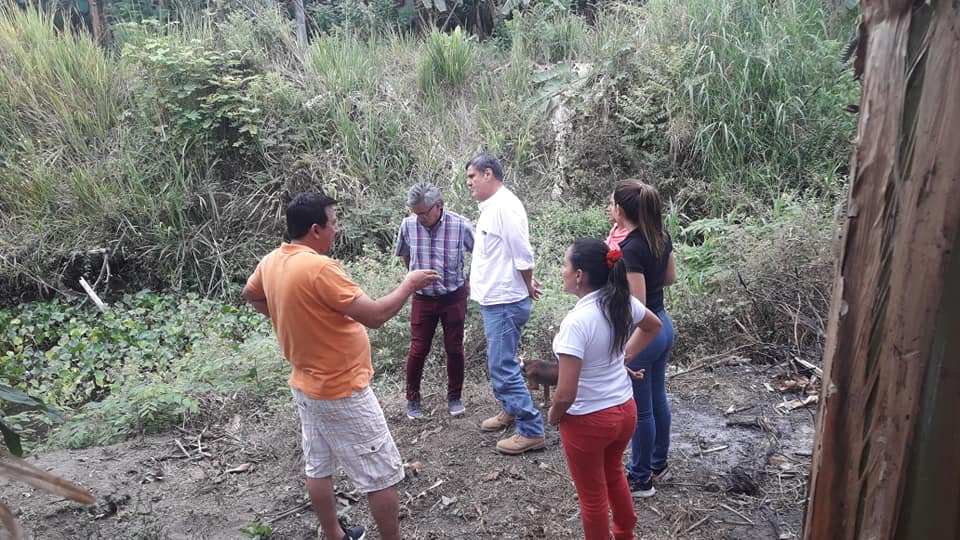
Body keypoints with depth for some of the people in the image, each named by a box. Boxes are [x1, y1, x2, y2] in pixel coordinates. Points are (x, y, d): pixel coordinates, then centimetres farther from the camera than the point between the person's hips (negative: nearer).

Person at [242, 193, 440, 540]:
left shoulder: (270, 263, -1)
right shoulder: (319, 268, -28)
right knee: (381, 476, 5)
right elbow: (375, 316, -26)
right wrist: (409, 285, -12)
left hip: (307, 387, 9)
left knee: (318, 469, 20)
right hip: (341, 393, -9)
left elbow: (251, 295, 22)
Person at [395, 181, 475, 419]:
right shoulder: (408, 225, -12)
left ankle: (454, 397, 27)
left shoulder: (461, 225, -18)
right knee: (418, 350, 5)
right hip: (423, 298, 1)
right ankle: (412, 398, 24)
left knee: (454, 349, 8)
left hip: (454, 297, -1)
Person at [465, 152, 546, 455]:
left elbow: (523, 256, -19)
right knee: (499, 364, 21)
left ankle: (531, 431, 4)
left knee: (503, 367, -5)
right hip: (494, 300, 10)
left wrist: (527, 286, -3)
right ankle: (510, 410, 39)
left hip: (504, 303, -10)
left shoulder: (504, 207, -20)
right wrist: (527, 285, 10)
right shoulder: (491, 207, 12)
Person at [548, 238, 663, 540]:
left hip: (588, 422, -7)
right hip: (625, 410, 8)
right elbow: (653, 326, 14)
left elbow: (565, 394, -29)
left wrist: (553, 416, -8)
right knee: (614, 474, 32)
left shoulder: (576, 322, -31)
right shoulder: (621, 301, -9)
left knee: (593, 496, 17)